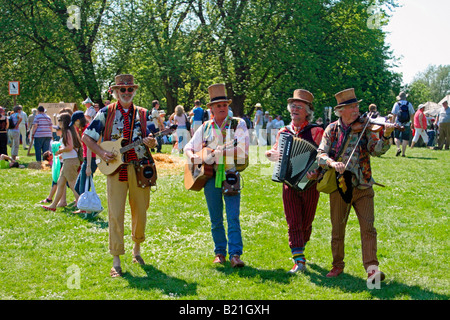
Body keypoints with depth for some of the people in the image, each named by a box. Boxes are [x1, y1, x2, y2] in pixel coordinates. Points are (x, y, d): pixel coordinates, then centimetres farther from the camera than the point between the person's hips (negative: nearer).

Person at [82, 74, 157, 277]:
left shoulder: (143, 114, 9)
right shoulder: (106, 113, 4)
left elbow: (153, 142, 8)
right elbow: (86, 137, 4)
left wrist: (151, 143, -16)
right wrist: (102, 153, -10)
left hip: (140, 169, 2)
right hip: (115, 169, -2)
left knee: (140, 213, 10)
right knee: (115, 215, -6)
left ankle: (137, 249, 34)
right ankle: (116, 261, 0)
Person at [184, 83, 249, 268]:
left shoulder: (238, 124, 3)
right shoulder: (205, 128, 12)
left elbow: (243, 149, -9)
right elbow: (189, 147, 17)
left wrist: (220, 152, -18)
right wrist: (192, 156, -6)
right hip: (210, 175, 3)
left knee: (233, 217, -9)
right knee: (216, 219, 7)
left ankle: (235, 254, -10)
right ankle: (220, 253, 16)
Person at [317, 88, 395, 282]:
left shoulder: (365, 128, 1)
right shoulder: (332, 129, 2)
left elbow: (377, 150, -10)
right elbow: (321, 154, -5)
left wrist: (386, 136, -28)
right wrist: (332, 163, -26)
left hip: (362, 187, -1)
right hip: (338, 187, 1)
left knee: (368, 227, -11)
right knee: (337, 229, 9)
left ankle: (371, 267, -11)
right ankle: (337, 265, 25)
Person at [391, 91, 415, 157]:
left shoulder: (396, 104, -2)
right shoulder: (409, 104, 2)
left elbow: (394, 115, -5)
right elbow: (412, 115, 5)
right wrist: (412, 124, 14)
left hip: (398, 124, -1)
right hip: (406, 124, 1)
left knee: (396, 137, 12)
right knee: (405, 139, 5)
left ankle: (398, 148, -11)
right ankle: (403, 153, 1)